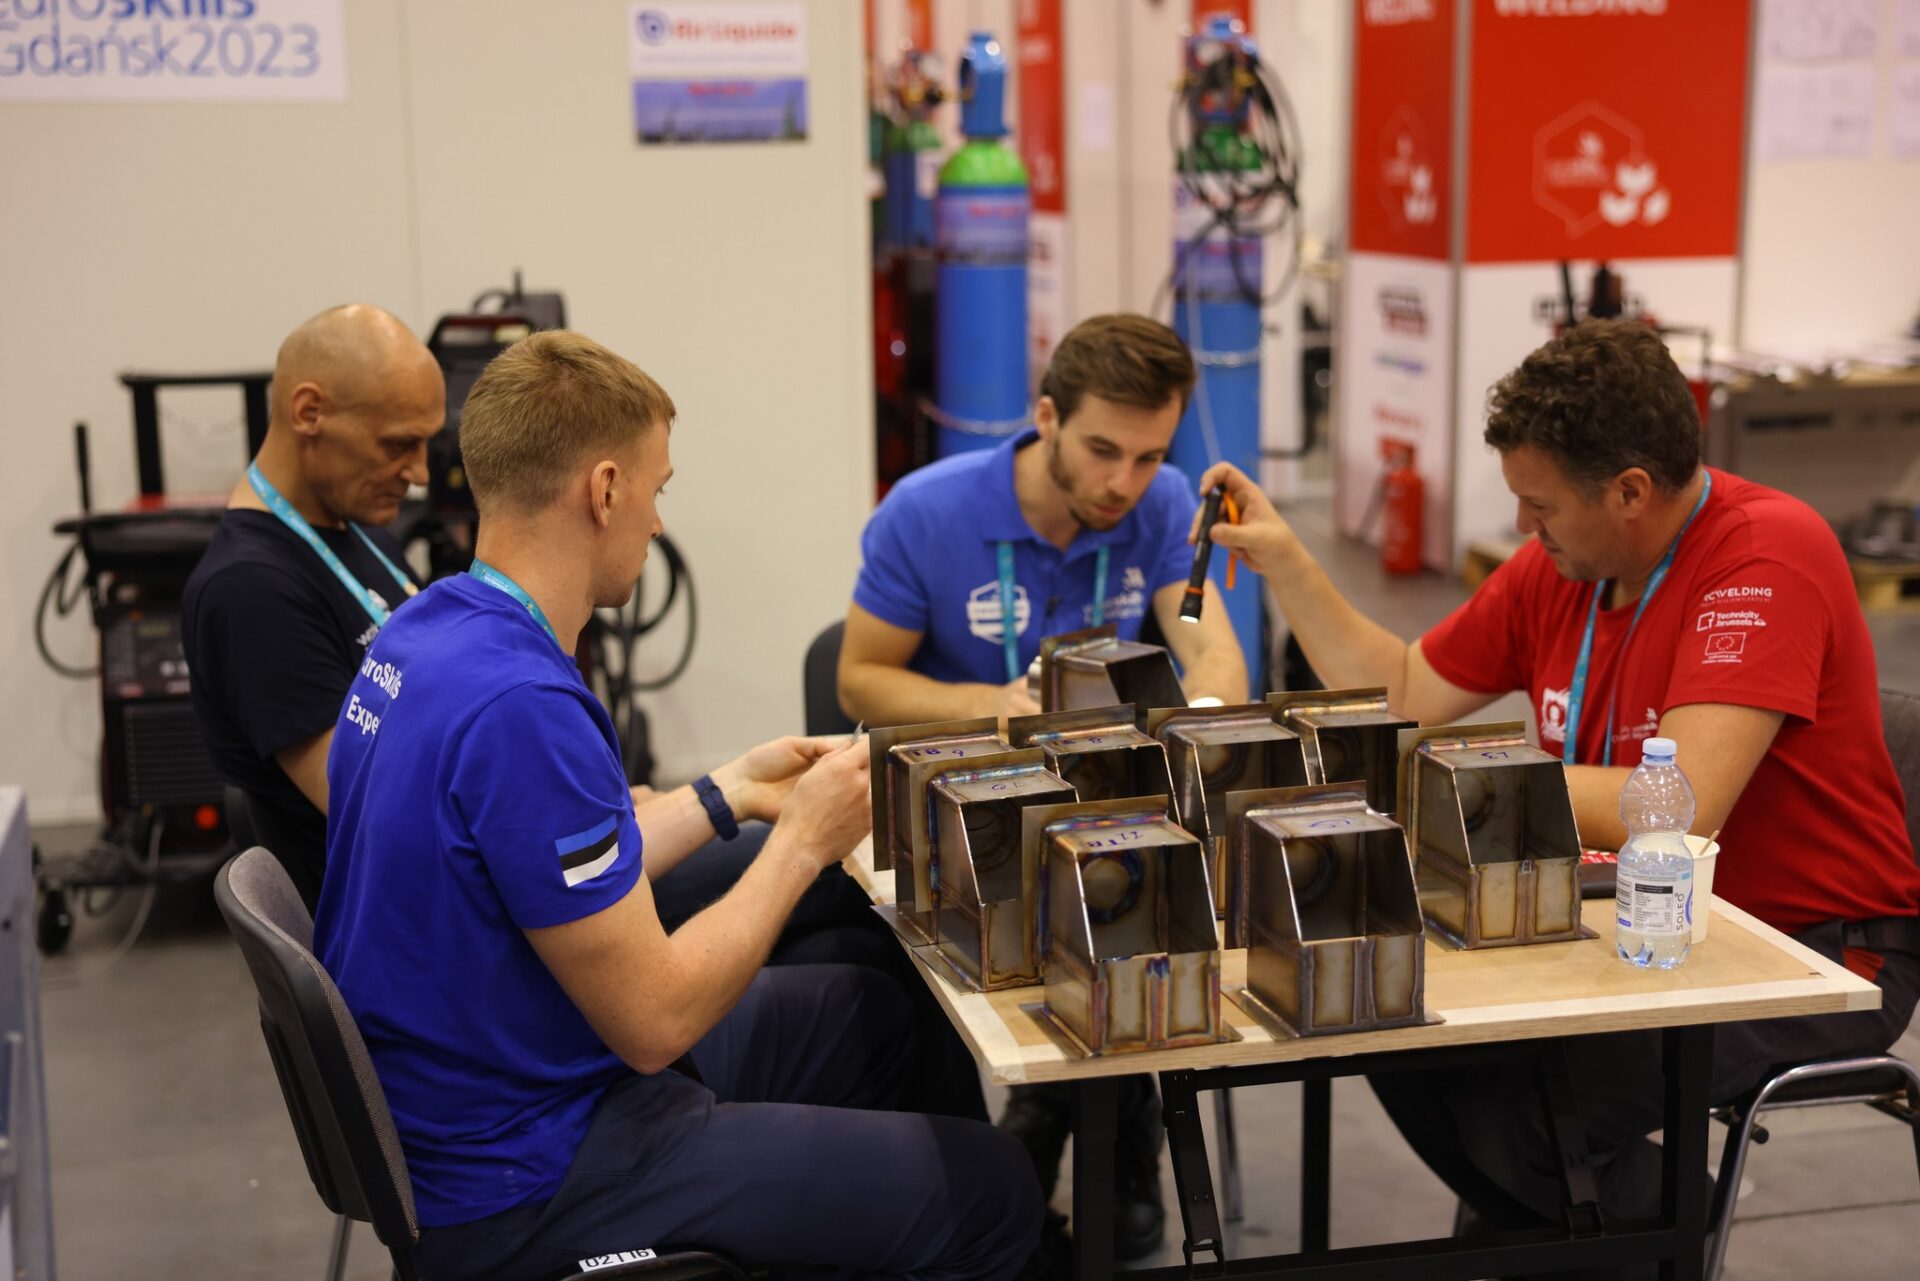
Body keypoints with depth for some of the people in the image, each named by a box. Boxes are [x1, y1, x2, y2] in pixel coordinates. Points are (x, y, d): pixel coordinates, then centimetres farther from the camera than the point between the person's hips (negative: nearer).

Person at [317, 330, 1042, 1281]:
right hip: (518, 1186, -10)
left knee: (863, 1013, 24)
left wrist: (728, 798, 13)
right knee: (989, 1186, -1)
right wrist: (802, 844, -12)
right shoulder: (519, 708, -31)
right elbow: (655, 1019, -24)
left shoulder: (420, 633, 0)